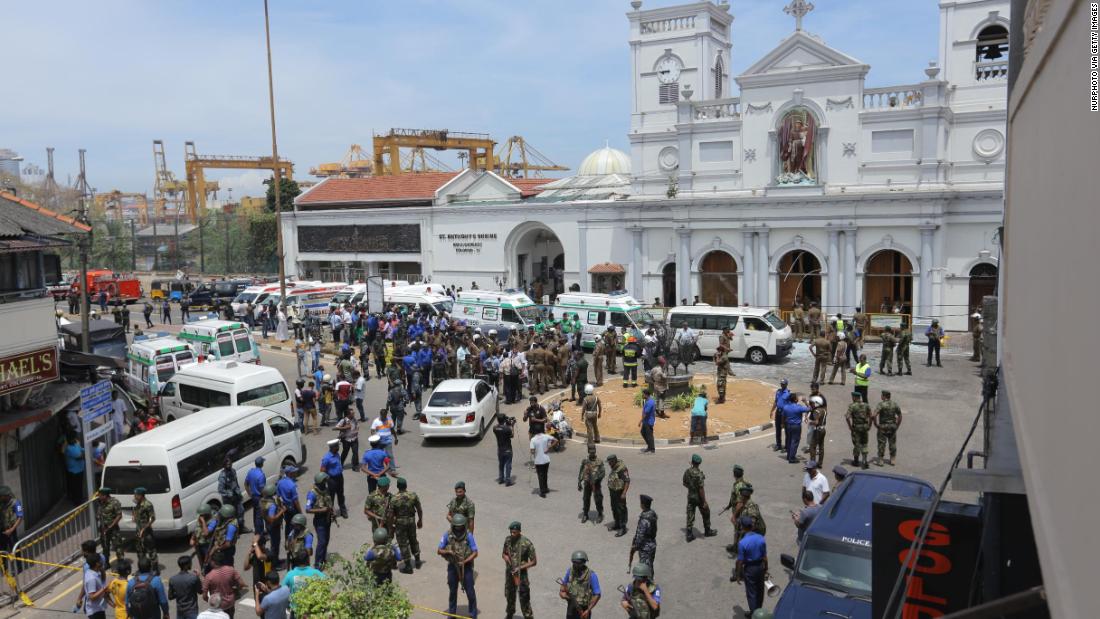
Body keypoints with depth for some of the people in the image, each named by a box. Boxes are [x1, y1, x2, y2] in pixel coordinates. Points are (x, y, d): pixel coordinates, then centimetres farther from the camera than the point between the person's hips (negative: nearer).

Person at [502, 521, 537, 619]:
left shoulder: (527, 543, -20)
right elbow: (503, 553, 13)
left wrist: (520, 567, -23)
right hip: (509, 572, 6)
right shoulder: (508, 539, -4)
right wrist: (505, 556, -11)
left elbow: (534, 562, -14)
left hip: (521, 574, -5)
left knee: (524, 598, -2)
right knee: (509, 595, 23)